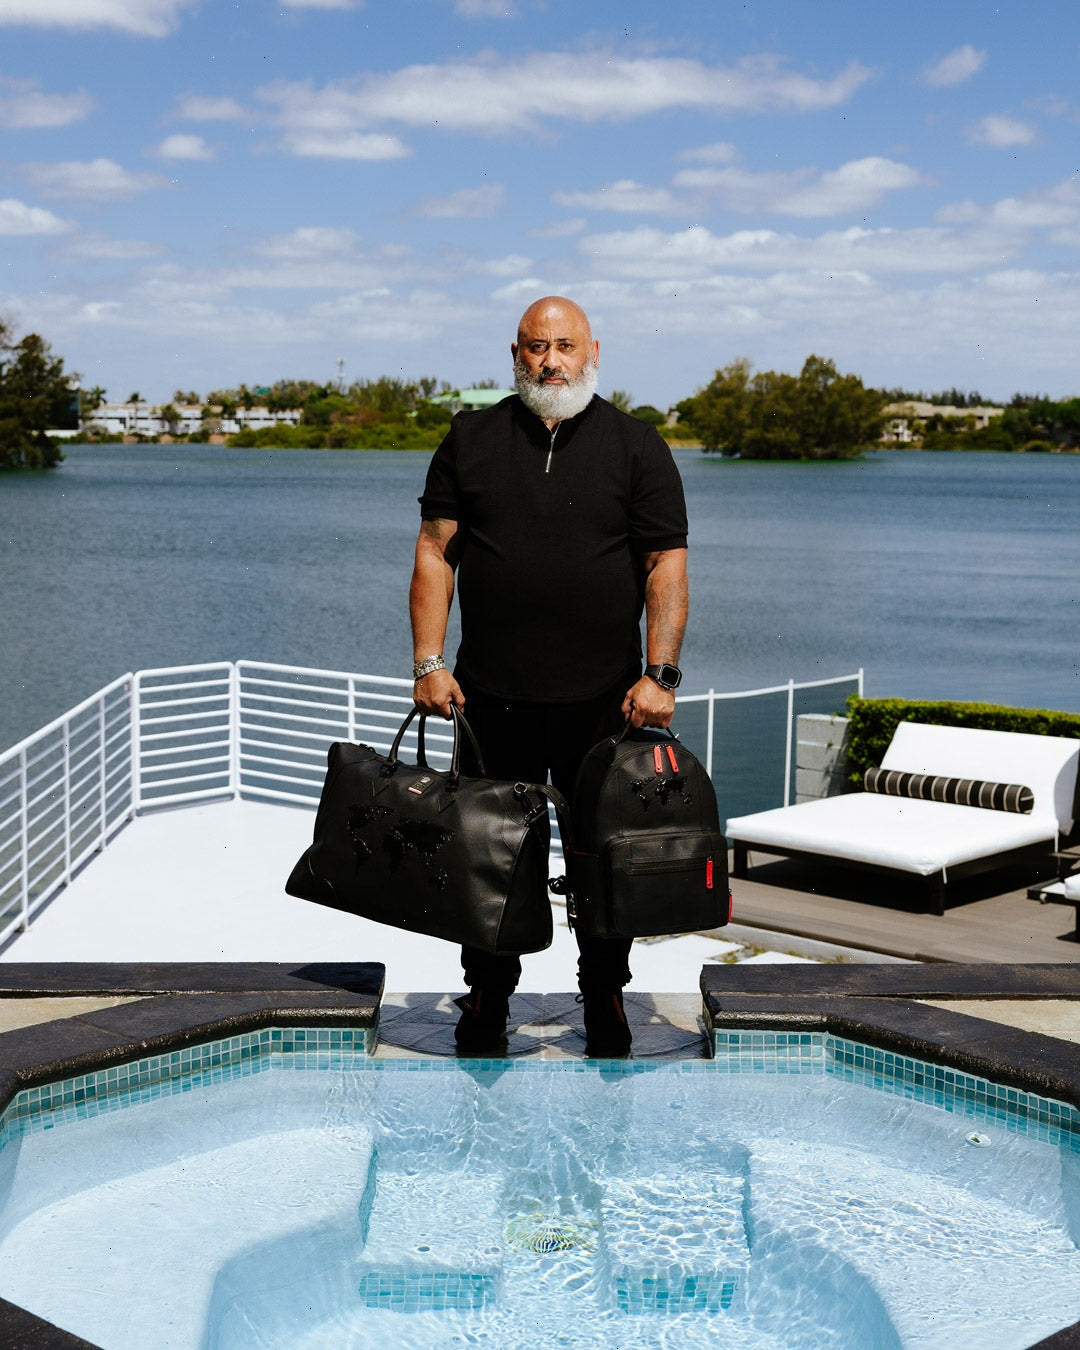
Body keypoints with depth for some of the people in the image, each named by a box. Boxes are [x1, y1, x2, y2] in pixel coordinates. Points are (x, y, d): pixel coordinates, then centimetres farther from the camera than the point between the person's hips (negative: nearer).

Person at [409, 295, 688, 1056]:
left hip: (602, 699, -1)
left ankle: (606, 999, 21)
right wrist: (429, 661, -4)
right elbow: (435, 552, 6)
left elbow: (667, 565, -2)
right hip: (493, 695, 1)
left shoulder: (636, 446, 4)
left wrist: (660, 673, -12)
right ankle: (487, 996, 22)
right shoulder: (472, 439, 8)